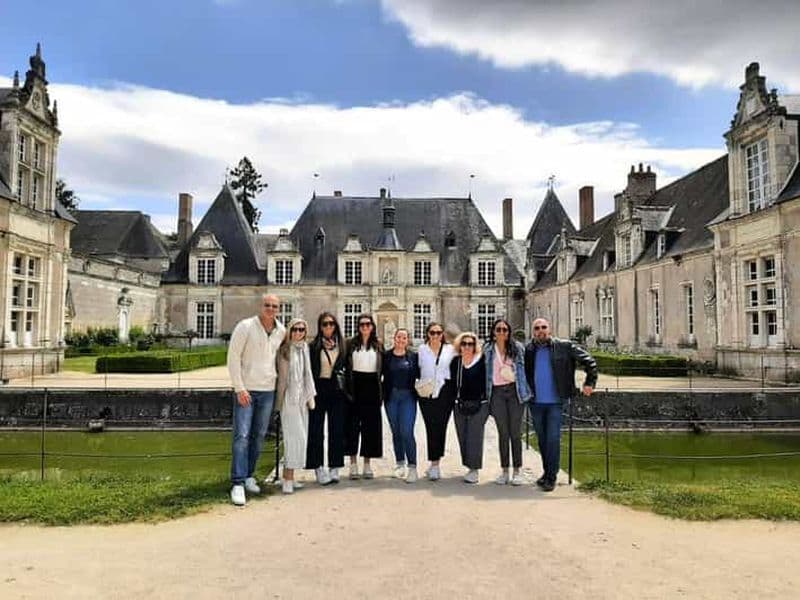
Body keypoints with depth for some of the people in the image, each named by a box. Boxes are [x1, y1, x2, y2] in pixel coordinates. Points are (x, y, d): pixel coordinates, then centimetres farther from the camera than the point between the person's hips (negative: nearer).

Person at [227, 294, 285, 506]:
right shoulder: (245, 326, -9)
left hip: (268, 391, 5)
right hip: (245, 390, -5)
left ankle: (249, 475, 25)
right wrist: (239, 388, -13)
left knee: (259, 436, 11)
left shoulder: (281, 331, 4)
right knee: (241, 436, -8)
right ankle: (238, 484, -5)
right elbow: (233, 357, -10)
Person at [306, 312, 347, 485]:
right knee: (316, 430, 1)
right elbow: (309, 371, -3)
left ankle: (334, 468, 14)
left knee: (337, 430, 5)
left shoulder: (342, 345, 8)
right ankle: (319, 468, 9)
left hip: (337, 390, 3)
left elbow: (346, 367, 10)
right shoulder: (314, 346, -1)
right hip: (319, 389, -3)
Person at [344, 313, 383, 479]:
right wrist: (347, 388, -6)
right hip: (355, 386, -2)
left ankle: (367, 464, 14)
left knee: (371, 425, 4)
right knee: (353, 424, 1)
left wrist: (381, 391, 2)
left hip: (372, 386, 2)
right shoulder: (351, 344, 3)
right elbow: (346, 367, 2)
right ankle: (353, 463, 9)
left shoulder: (378, 346, 9)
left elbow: (382, 369, 9)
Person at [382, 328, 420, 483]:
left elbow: (418, 375, 8)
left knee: (407, 432, -9)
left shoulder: (413, 356, 3)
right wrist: (382, 394, -5)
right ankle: (399, 464, 24)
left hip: (408, 397, -2)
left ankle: (412, 467, -3)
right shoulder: (386, 355, 3)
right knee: (396, 432, 10)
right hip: (391, 397, 2)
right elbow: (380, 374, 3)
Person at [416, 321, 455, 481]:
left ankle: (435, 462, 10)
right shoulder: (421, 350, 10)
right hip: (426, 394, 0)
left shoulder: (450, 349, 9)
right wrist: (420, 385, 1)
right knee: (431, 428, -3)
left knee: (441, 427, -1)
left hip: (444, 393, 0)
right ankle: (435, 463, 4)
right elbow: (417, 369, 10)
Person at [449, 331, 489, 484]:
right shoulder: (455, 361, 10)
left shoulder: (482, 360, -3)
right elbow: (453, 383, 14)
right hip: (460, 405, 5)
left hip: (478, 405, -5)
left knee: (474, 436, -6)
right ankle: (469, 466, 19)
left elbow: (486, 382, -4)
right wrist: (456, 400, 8)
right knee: (463, 437, 7)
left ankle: (474, 469, 0)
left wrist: (481, 400, -8)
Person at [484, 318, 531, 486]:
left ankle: (517, 470, 11)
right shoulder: (487, 349, 6)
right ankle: (504, 470, 14)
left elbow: (525, 368, 6)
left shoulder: (518, 347, 3)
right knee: (502, 433, 6)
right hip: (497, 392, 1)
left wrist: (525, 391, 2)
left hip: (515, 391, -1)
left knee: (515, 432, 2)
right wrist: (486, 393, 7)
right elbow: (484, 371, 12)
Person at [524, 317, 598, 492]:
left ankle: (551, 477, 7)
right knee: (541, 440, 13)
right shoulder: (528, 350, 2)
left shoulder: (565, 347, -5)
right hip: (536, 402, 3)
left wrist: (589, 382, -5)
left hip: (555, 402, -3)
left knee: (553, 439, -4)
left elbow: (589, 361, 0)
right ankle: (546, 471, 29)